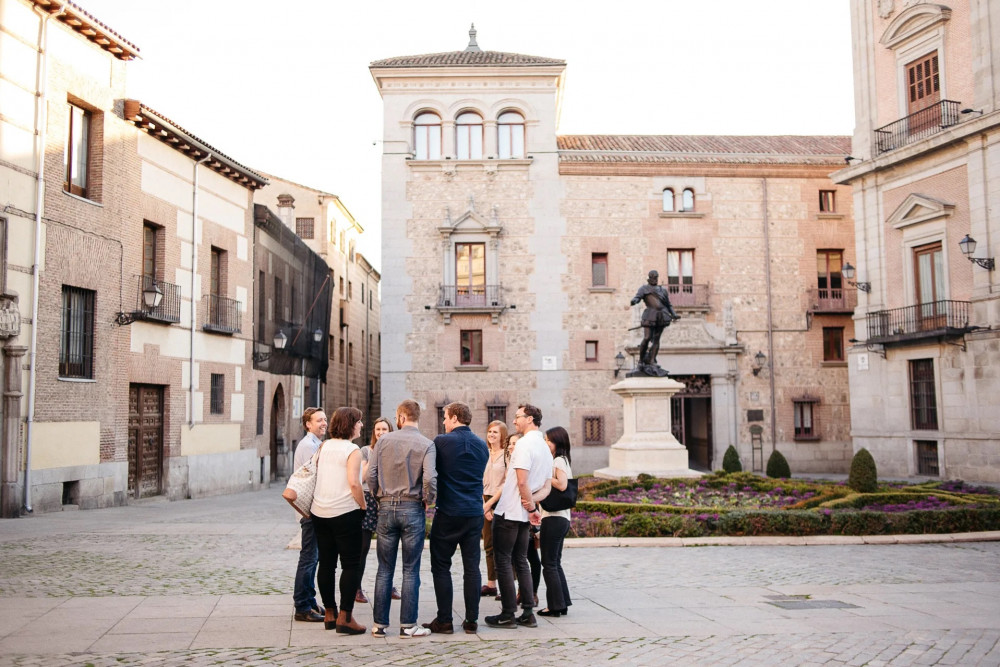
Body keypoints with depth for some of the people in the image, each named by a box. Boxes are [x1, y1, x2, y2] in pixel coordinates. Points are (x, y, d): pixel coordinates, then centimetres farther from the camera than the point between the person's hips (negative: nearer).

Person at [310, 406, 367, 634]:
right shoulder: (352, 450, -11)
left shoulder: (324, 446, 8)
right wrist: (363, 506, -8)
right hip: (345, 513, -6)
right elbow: (353, 482, -19)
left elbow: (314, 473, 13)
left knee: (326, 564, 13)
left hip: (319, 512, 7)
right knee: (351, 565, 0)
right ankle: (345, 617, -3)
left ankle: (329, 614, 21)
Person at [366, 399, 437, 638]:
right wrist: (428, 500, 0)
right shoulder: (426, 444, -6)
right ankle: (408, 625, 7)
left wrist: (379, 497, 12)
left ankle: (380, 624, 13)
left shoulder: (384, 440, 1)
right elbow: (430, 478, -18)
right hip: (413, 508, -2)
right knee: (411, 570, 5)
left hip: (387, 508, 2)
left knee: (384, 569, 9)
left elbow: (371, 474, -3)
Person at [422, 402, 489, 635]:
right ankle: (471, 620, 11)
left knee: (441, 567, 5)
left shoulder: (441, 441, -9)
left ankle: (444, 621, 6)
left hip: (448, 513, -4)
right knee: (472, 567, 8)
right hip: (475, 513, 5)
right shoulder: (482, 445, 7)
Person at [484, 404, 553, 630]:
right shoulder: (545, 448, 13)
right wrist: (531, 502, -4)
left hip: (508, 511, -8)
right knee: (521, 561, 13)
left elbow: (522, 481, -23)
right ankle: (528, 614, 12)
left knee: (503, 561, 0)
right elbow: (547, 487, 12)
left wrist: (530, 506, -12)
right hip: (524, 515, 8)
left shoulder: (524, 444, -16)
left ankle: (508, 615, 2)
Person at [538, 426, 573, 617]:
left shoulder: (558, 461, -11)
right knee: (555, 563, 14)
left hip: (555, 518, -10)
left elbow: (562, 485, -24)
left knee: (549, 563, -3)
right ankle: (562, 603, 18)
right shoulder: (562, 461, 17)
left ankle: (556, 605, 2)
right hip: (560, 518, 10)